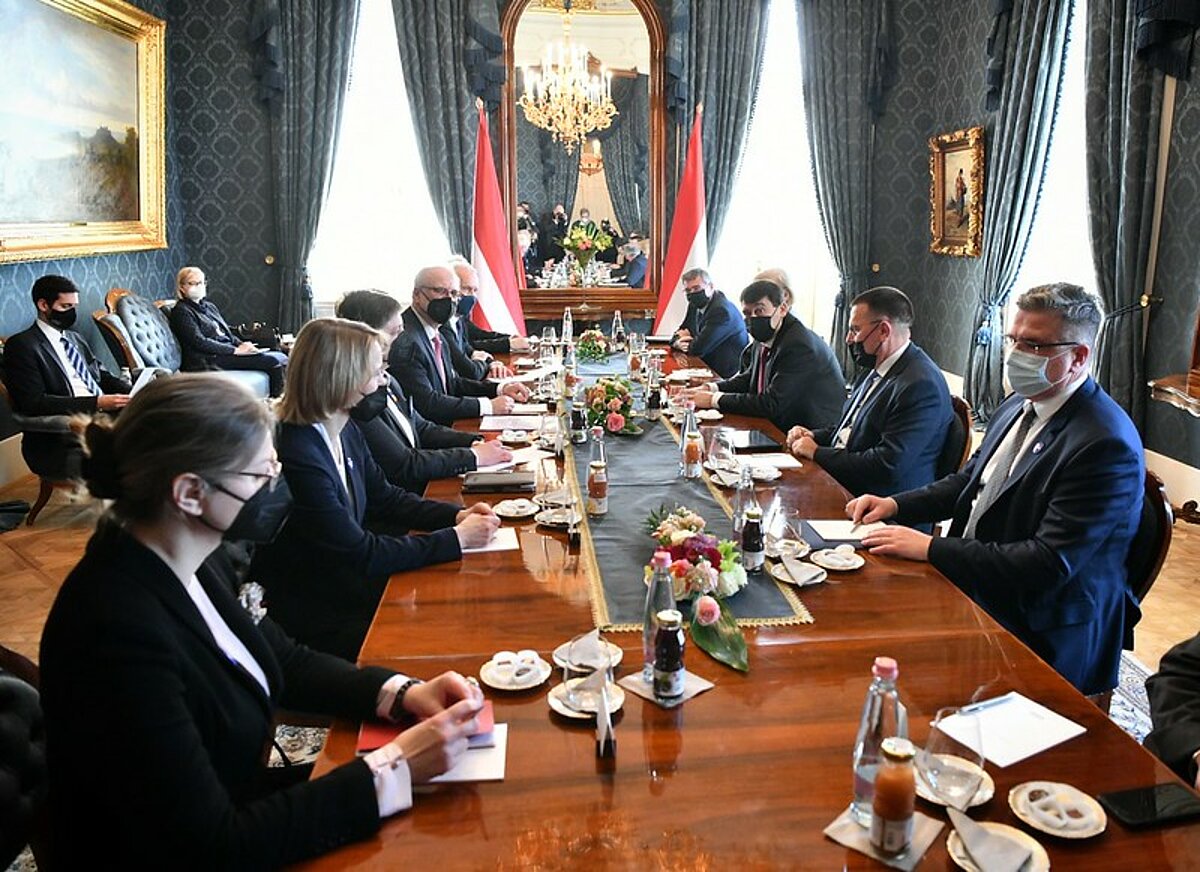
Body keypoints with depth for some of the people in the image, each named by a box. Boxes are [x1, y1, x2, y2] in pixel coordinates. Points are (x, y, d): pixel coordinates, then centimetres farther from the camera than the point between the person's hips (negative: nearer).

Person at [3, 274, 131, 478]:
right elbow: (34, 402, -11)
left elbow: (101, 375, 25)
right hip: (59, 443, -7)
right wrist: (97, 403, -20)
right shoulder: (21, 345, -1)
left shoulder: (75, 338, 23)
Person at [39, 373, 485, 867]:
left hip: (234, 805, 7)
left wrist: (402, 693, -7)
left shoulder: (195, 562, -7)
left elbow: (283, 659, 7)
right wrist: (394, 769, -24)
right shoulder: (119, 629, -30)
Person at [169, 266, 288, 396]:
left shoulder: (209, 306, 24)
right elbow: (199, 342, -14)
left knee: (281, 358, -10)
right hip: (211, 359, -9)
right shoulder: (181, 311, -2)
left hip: (229, 350, 9)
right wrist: (235, 350, -17)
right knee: (273, 361, -24)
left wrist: (242, 345, 2)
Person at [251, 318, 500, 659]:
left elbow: (384, 497, 13)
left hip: (348, 585, 8)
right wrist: (457, 538, -18)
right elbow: (361, 554, -23)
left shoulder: (346, 430, 0)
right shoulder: (297, 457, -27)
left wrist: (457, 515, -2)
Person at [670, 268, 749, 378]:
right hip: (707, 367, 8)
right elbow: (678, 334, 14)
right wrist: (678, 343, -10)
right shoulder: (695, 305, 8)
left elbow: (698, 348, -25)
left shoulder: (722, 310, -21)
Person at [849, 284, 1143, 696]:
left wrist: (931, 548, -25)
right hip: (974, 591, 8)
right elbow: (969, 481, 19)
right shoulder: (1017, 407, 7)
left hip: (1042, 633, -8)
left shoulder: (1106, 445, -21)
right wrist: (895, 505, 2)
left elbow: (1050, 564, -25)